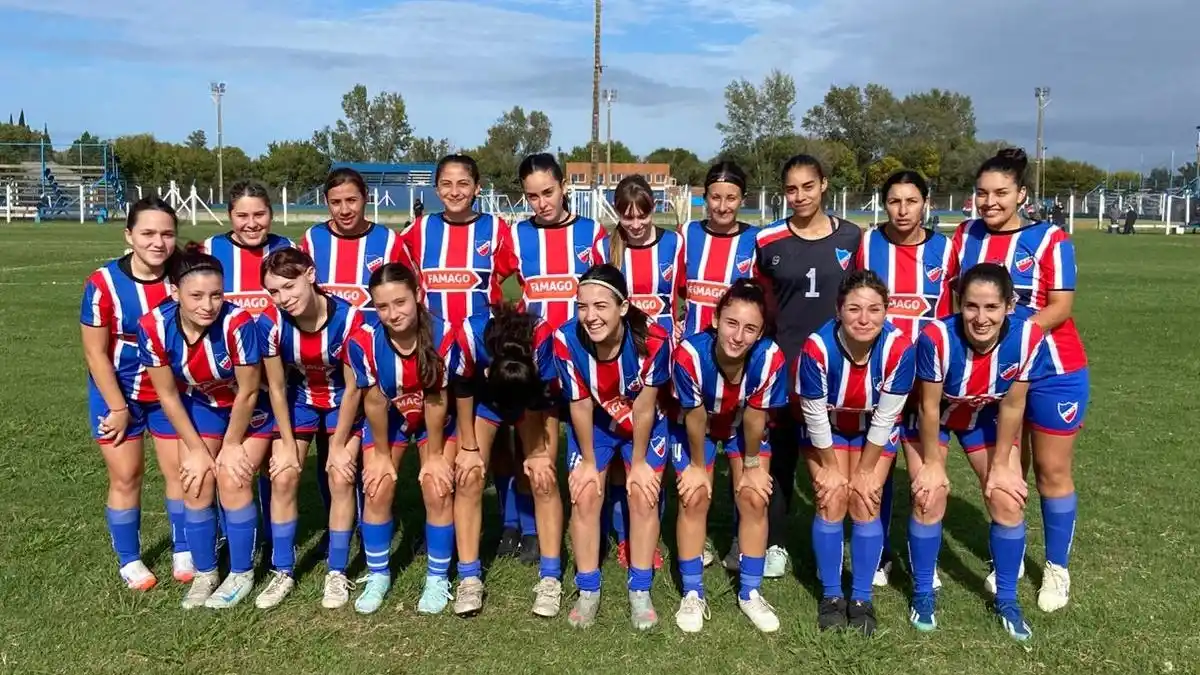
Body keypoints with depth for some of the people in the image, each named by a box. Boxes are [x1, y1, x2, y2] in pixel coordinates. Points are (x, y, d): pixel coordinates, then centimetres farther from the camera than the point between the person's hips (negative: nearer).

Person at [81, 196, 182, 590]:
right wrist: (119, 408, -12)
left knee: (179, 470, 6)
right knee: (125, 476, 5)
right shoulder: (103, 283, -21)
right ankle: (129, 561, 22)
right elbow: (95, 353, -15)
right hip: (117, 393, -2)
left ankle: (183, 552, 23)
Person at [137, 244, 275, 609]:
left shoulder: (238, 322, -37)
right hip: (200, 405, 3)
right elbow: (168, 395, -13)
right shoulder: (153, 327, -27)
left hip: (249, 409, -3)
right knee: (195, 484, -2)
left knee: (233, 481, -9)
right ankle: (204, 574, 19)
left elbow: (248, 392, -22)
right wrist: (197, 449, -7)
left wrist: (232, 445, -11)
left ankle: (241, 575, 11)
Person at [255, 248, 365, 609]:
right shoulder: (270, 323, -25)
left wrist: (340, 445, -13)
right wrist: (288, 444, -8)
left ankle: (337, 574, 7)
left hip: (341, 400, -2)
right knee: (283, 478, -4)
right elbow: (276, 387, -12)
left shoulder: (349, 319, -31)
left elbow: (353, 387, -19)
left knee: (341, 478, -9)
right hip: (298, 399, 2)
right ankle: (282, 573, 12)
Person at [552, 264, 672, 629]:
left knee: (643, 494, -8)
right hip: (593, 424, 1)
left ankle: (640, 592, 9)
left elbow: (643, 408, -22)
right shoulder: (566, 340, -32)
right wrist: (588, 460, -6)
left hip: (645, 425, -1)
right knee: (585, 495, -5)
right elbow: (580, 406, -18)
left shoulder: (652, 339, -36)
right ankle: (587, 592, 11)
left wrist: (639, 461, -10)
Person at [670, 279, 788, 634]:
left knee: (754, 499, -4)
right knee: (694, 498, -6)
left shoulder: (771, 358, -38)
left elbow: (754, 418, -22)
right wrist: (697, 465, -10)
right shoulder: (690, 354, -41)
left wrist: (752, 465, -7)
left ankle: (750, 593, 15)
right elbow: (695, 418, -24)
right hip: (698, 426, -1)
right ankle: (692, 595, 11)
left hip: (745, 427, 1)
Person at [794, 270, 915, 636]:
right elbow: (815, 416, -21)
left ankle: (862, 599, 10)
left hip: (875, 431, 0)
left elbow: (885, 418, -21)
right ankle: (831, 596, 9)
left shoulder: (899, 348, -33)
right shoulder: (818, 347, -35)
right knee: (832, 499, -7)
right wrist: (830, 467, -10)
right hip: (827, 428, 0)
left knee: (866, 501, -5)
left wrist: (865, 470, -11)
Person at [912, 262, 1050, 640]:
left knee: (1008, 501, -3)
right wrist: (931, 463, -13)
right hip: (936, 415, -2)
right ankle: (923, 594, 13)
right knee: (930, 498, -9)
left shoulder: (1027, 337, -31)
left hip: (987, 417, 2)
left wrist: (1000, 464, -9)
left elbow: (1012, 406, -17)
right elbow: (930, 406, -23)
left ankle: (1007, 600, 17)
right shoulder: (937, 337, -38)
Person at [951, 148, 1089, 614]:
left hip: (1052, 370, -3)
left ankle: (1057, 568, 20)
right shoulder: (965, 236, 3)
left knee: (1052, 471, 6)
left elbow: (1061, 307, -14)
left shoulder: (1050, 239, -9)